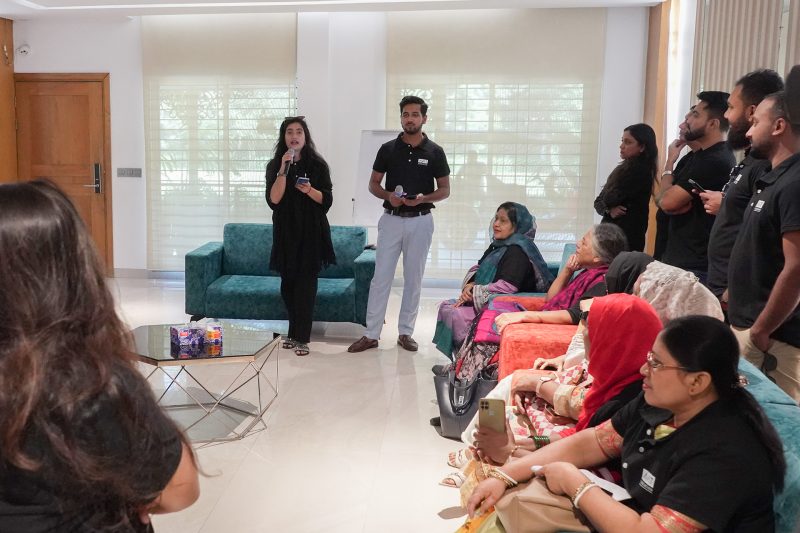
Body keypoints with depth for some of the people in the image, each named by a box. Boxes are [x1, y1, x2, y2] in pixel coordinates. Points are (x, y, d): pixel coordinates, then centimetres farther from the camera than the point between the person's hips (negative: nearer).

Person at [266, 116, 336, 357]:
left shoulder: (318, 165, 2)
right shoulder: (274, 165, 4)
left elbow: (327, 200, 1)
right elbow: (273, 200, -9)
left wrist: (310, 190, -18)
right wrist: (283, 170, -17)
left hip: (311, 231, -2)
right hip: (285, 231, 2)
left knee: (306, 283, -4)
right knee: (288, 283, 8)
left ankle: (301, 338, 1)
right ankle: (295, 332, 25)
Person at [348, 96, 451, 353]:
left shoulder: (435, 152, 0)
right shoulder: (388, 149, 2)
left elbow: (444, 189, 4)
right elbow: (373, 183, 7)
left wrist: (423, 199, -15)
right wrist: (388, 195, -13)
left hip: (420, 221, 0)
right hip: (391, 219, 0)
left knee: (413, 278, 7)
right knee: (381, 277, 0)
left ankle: (406, 332, 18)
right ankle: (371, 334, 6)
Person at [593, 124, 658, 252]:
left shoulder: (640, 171, -11)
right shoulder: (623, 169, 15)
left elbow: (610, 199, -16)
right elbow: (599, 202, 10)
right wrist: (609, 210, -10)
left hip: (627, 236, -8)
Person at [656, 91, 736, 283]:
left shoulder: (716, 161, -18)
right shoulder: (694, 156, 14)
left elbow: (667, 202, -18)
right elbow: (660, 199, 11)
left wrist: (670, 162, -1)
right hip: (677, 257, 9)